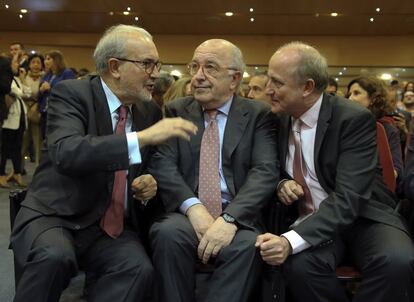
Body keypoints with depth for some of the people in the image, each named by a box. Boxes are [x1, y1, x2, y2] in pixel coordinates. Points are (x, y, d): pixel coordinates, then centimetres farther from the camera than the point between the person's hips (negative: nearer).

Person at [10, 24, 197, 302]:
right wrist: (142, 137, -34)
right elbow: (66, 153, -28)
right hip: (54, 216, -3)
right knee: (55, 256, -34)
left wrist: (147, 184, -4)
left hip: (113, 226, 4)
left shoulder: (151, 111, 7)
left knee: (139, 269, -26)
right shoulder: (71, 93, -9)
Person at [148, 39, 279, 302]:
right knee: (168, 232, -30)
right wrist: (194, 207, -20)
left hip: (238, 217, -1)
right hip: (186, 213, 1)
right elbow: (163, 165, -2)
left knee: (249, 244, -32)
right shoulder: (176, 111, 11)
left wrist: (230, 219, -23)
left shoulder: (259, 115, 6)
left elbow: (265, 172, -7)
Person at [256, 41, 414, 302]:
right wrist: (282, 183, -9)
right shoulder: (280, 118, 1)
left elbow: (349, 199, -27)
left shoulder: (354, 119, -18)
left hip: (364, 217, -3)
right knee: (298, 264, -31)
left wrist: (291, 240, -39)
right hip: (311, 219, 3)